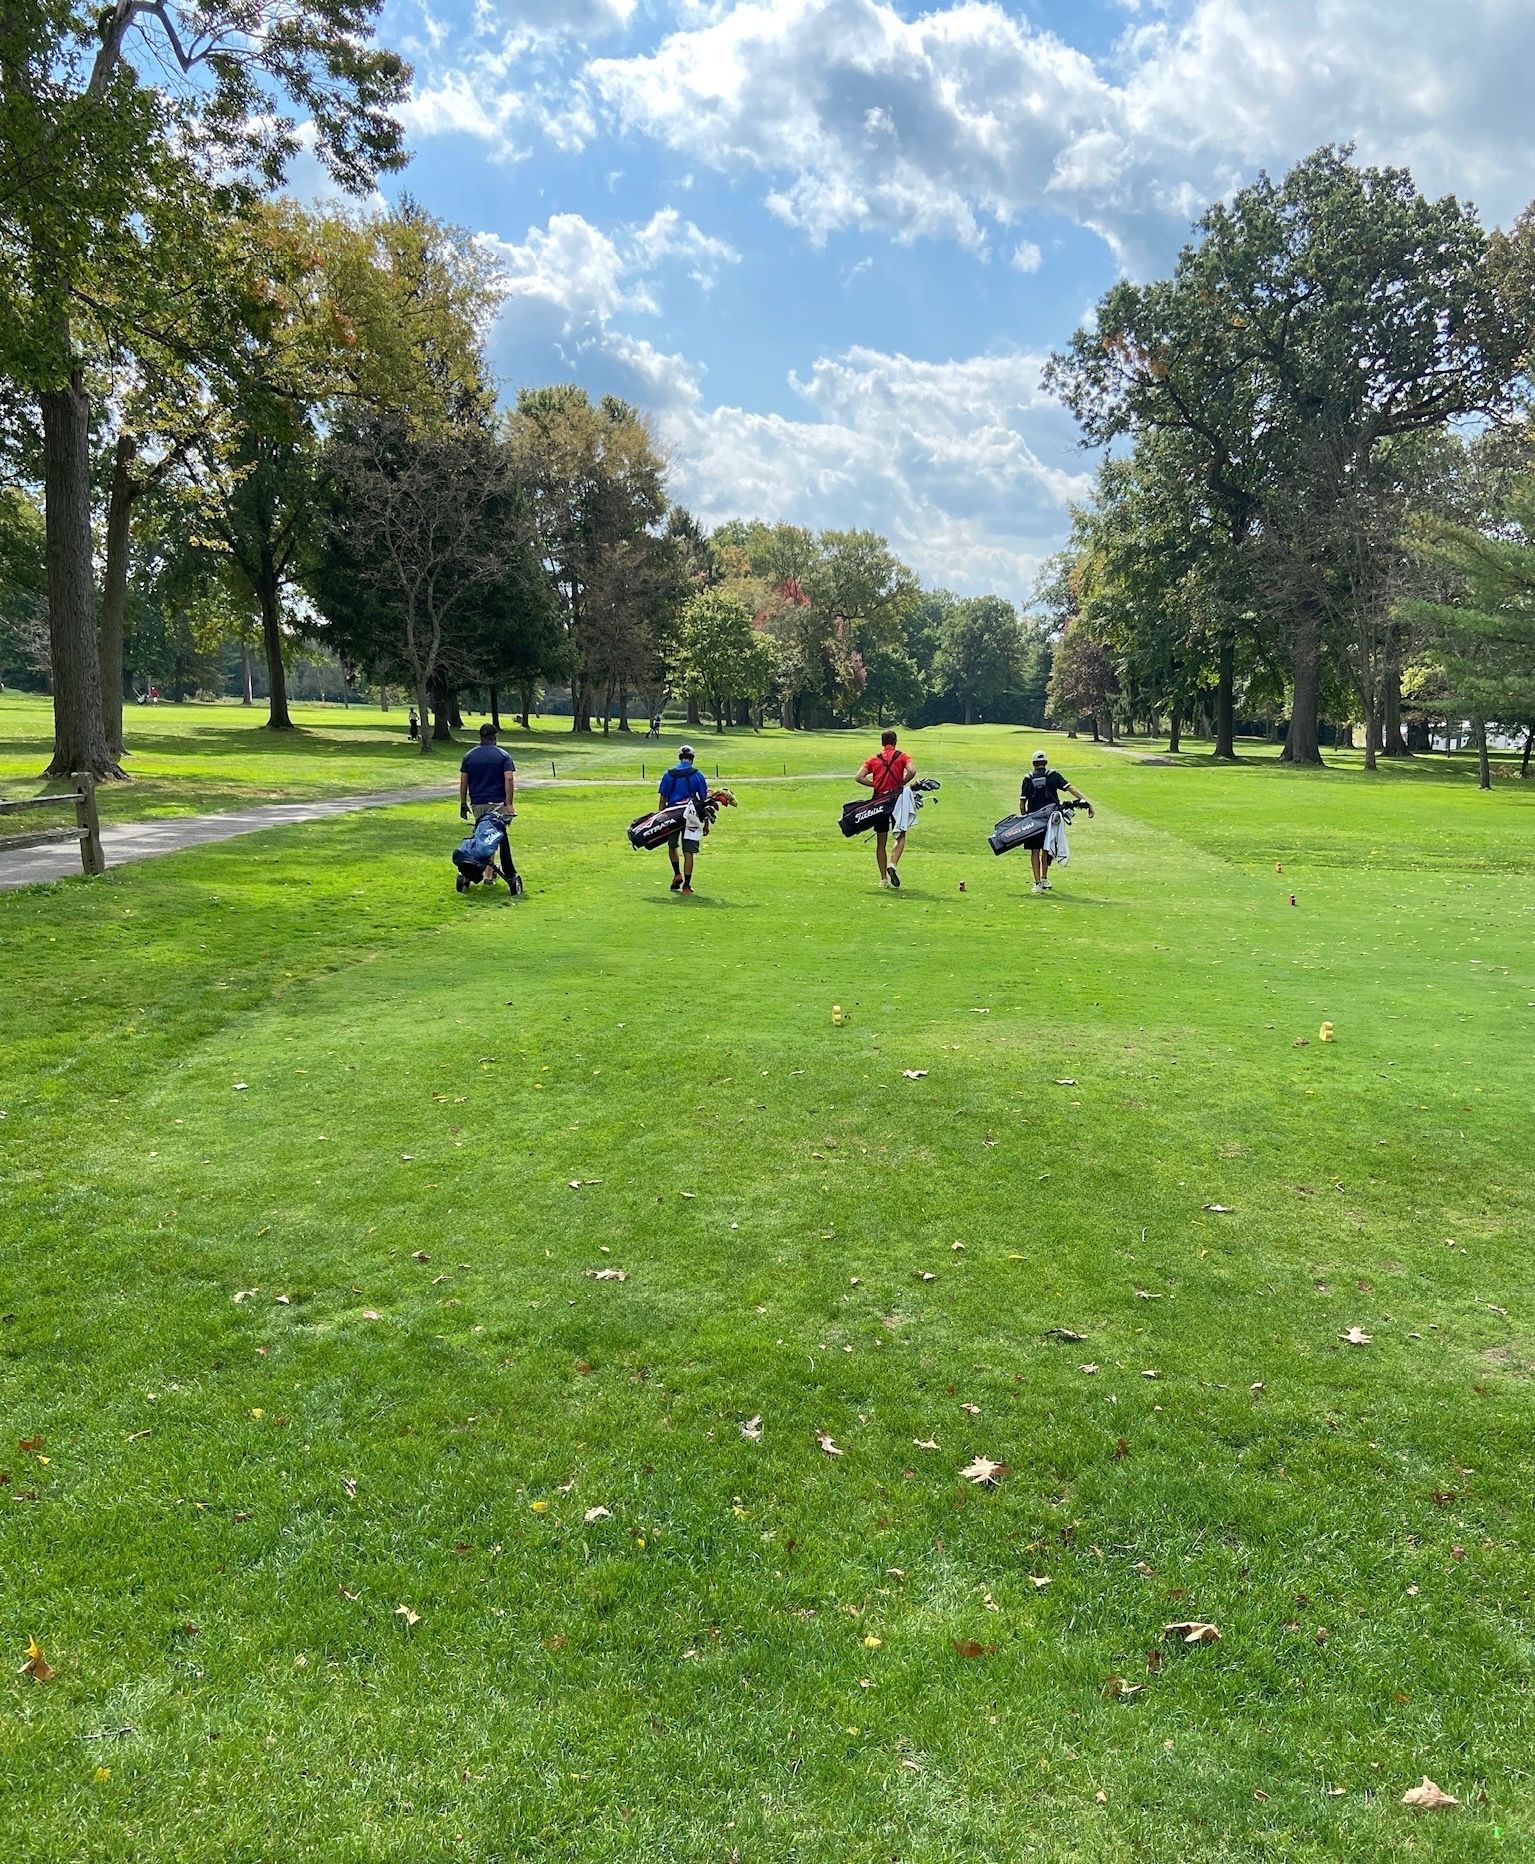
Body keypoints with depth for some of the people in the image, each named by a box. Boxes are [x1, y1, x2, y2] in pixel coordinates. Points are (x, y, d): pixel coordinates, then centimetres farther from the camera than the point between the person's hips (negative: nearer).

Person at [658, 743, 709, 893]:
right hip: (691, 816, -1)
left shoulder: (668, 774, 3)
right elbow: (704, 800, 3)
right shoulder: (698, 775, 1)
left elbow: (663, 799, 3)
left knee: (672, 846, 23)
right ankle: (686, 885, 1)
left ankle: (677, 874, 10)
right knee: (688, 852, 2)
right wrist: (706, 823, 9)